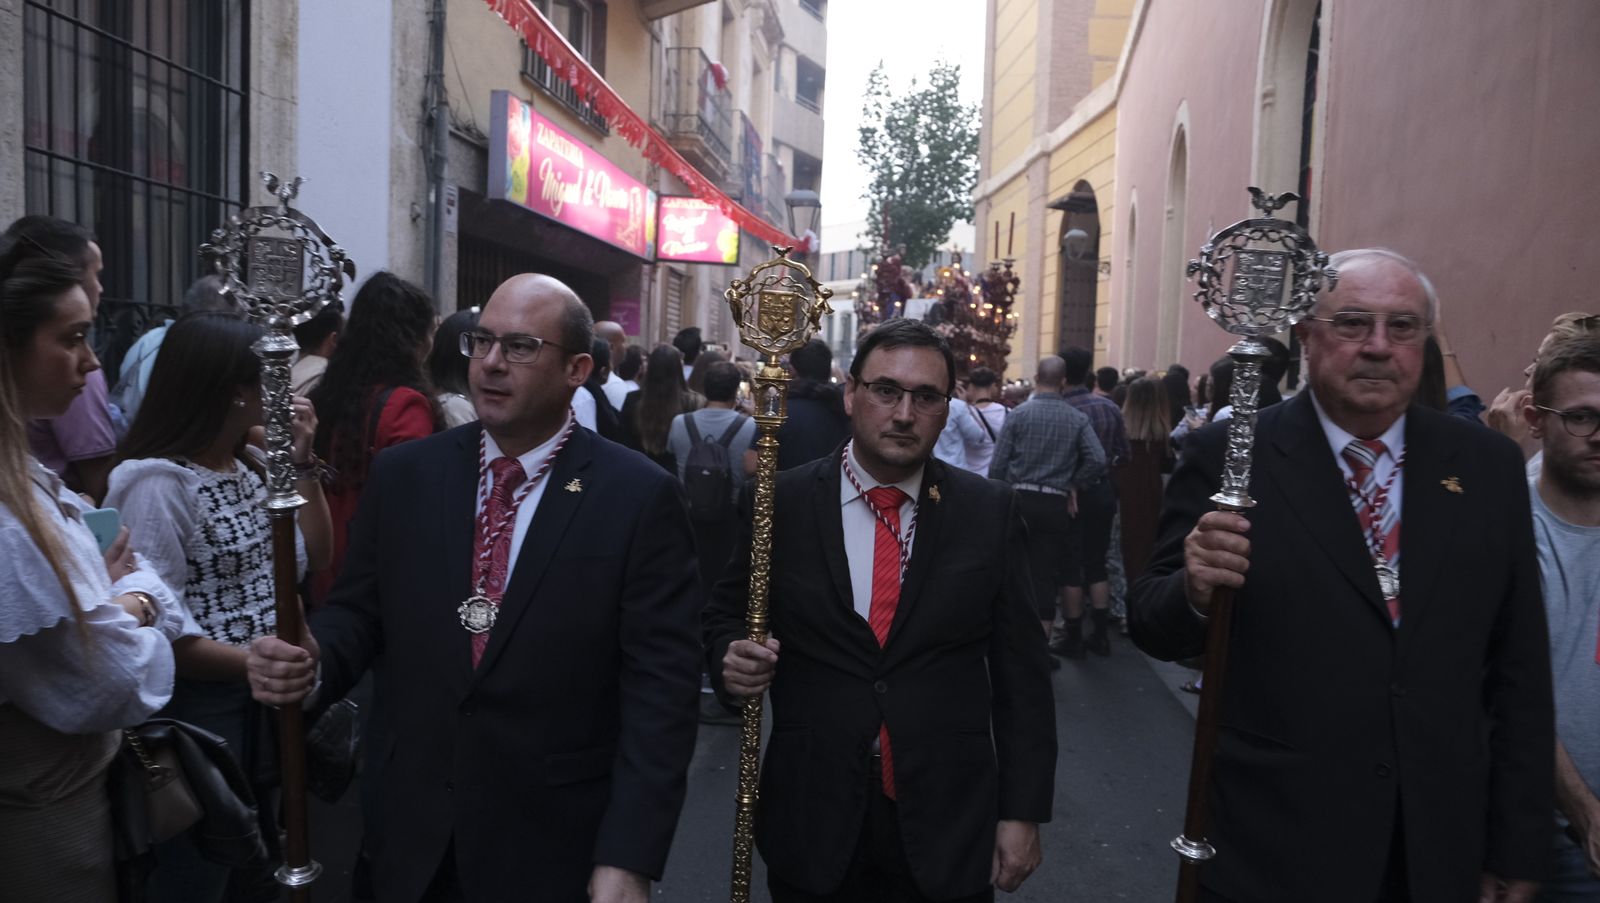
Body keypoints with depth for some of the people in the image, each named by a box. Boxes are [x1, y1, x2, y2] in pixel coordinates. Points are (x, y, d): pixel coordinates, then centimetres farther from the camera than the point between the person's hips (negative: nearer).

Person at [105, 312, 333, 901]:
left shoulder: (254, 465, 7)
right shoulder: (157, 482, -18)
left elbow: (316, 557, 7)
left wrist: (303, 462, 0)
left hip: (263, 695, 8)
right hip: (199, 702, -7)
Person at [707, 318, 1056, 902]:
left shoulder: (989, 513, -2)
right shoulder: (782, 503, -3)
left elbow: (1020, 673, 0)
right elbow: (725, 615, 8)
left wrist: (1023, 811, -2)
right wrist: (731, 659, -14)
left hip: (948, 831, 0)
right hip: (812, 825, 0)